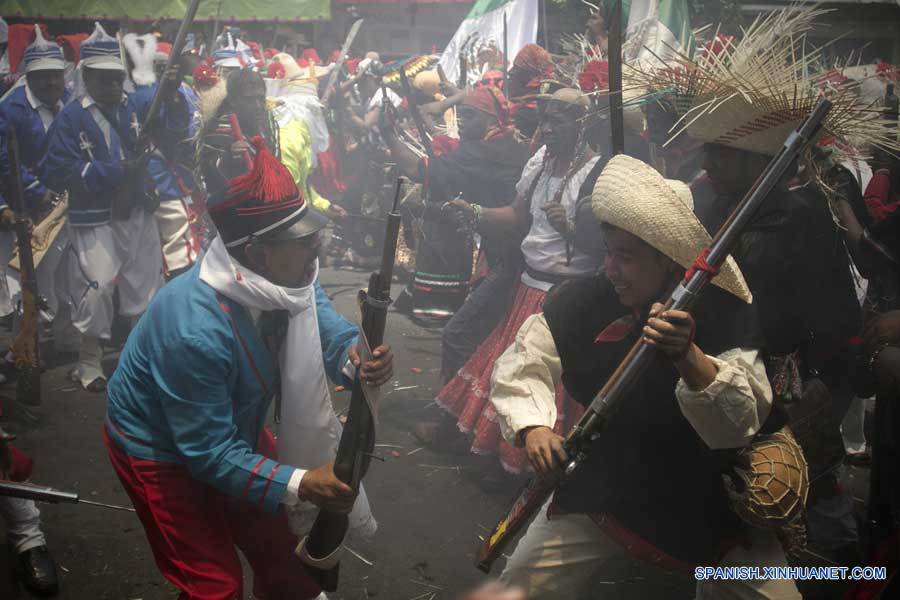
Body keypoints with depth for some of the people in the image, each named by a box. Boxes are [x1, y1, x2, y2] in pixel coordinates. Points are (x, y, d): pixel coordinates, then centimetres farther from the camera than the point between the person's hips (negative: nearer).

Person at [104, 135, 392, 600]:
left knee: (279, 546, 18)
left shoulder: (287, 275, -19)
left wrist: (356, 355, -40)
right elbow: (209, 453, -34)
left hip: (232, 426, 7)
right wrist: (300, 484, -41)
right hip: (160, 450, -7)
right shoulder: (196, 331, -40)